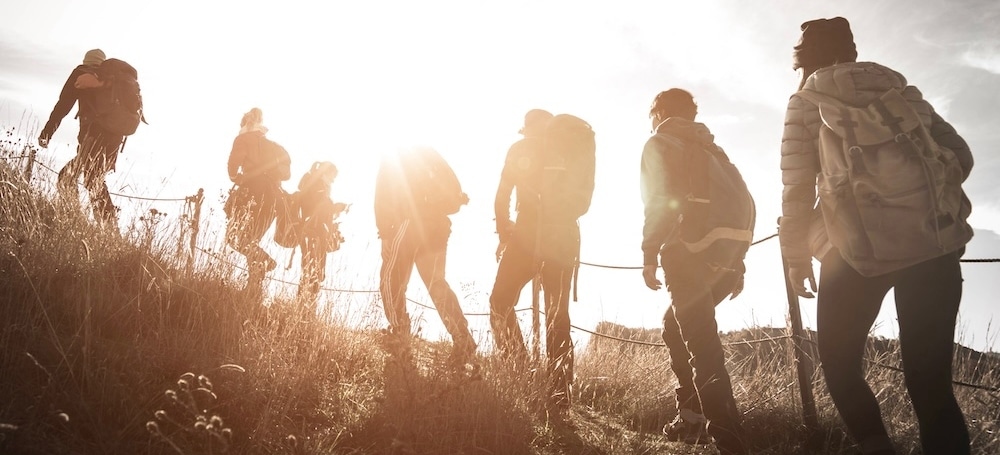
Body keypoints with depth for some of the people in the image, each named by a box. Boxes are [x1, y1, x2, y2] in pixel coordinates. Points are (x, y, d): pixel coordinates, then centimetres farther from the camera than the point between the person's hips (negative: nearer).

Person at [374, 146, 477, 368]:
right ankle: (463, 341, -3)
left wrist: (383, 230, -1)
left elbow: (383, 199, -3)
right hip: (435, 227, 4)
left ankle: (398, 336, 8)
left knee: (390, 279, 13)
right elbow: (452, 188, 6)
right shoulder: (426, 153, 18)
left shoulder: (391, 160, 7)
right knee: (436, 282, 8)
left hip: (407, 225, -4)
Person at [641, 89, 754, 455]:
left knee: (703, 349, -10)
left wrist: (650, 254, -11)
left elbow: (660, 200, -11)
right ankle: (691, 418, 21)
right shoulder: (709, 148, 29)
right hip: (728, 252, 8)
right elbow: (743, 202, 22)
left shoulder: (660, 143, 7)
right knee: (676, 327, 22)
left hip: (694, 253, -8)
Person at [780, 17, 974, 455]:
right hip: (935, 245, 4)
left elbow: (797, 189, -2)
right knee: (929, 378, 9)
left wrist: (796, 257, 7)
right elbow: (959, 155, 12)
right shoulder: (903, 89, 15)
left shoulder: (805, 104, 4)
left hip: (860, 250, -4)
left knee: (839, 361, 16)